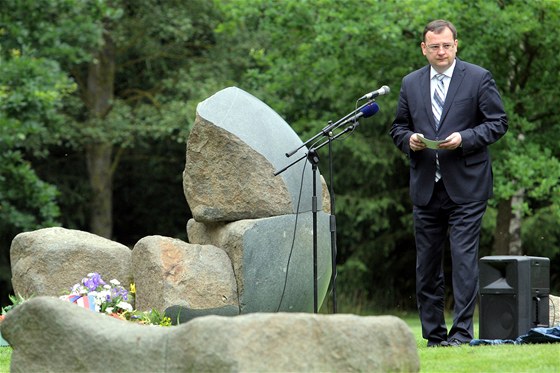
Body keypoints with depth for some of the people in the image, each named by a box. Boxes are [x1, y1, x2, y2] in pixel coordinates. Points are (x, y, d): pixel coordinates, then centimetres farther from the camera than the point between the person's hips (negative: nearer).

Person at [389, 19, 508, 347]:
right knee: (427, 264, 7)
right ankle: (434, 334, 14)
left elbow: (498, 123, -1)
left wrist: (464, 139, -16)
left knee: (464, 258, -10)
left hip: (466, 187, -4)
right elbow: (399, 127, 18)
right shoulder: (411, 83, 12)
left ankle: (462, 332, -8)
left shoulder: (479, 78, 0)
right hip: (426, 187, 5)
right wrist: (409, 140, -5)